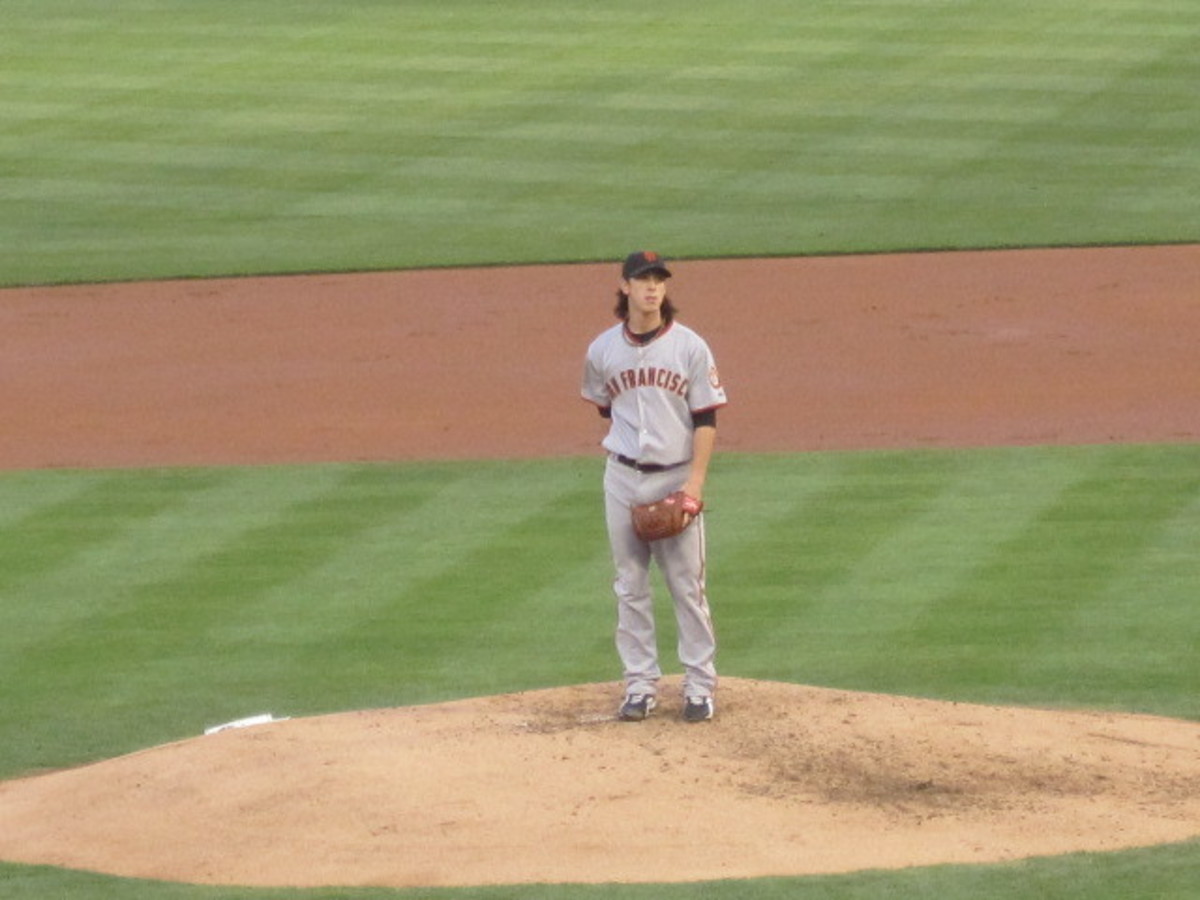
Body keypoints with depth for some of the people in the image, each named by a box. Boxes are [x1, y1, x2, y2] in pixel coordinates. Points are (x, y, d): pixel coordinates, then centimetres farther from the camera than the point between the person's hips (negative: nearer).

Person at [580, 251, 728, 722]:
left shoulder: (690, 347, -5)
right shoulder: (603, 350, 2)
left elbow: (706, 418, -6)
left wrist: (695, 481, -13)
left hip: (676, 479, -2)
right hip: (624, 479, 2)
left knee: (687, 585, 0)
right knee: (630, 586, 5)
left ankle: (700, 684, 7)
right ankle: (640, 684, 11)